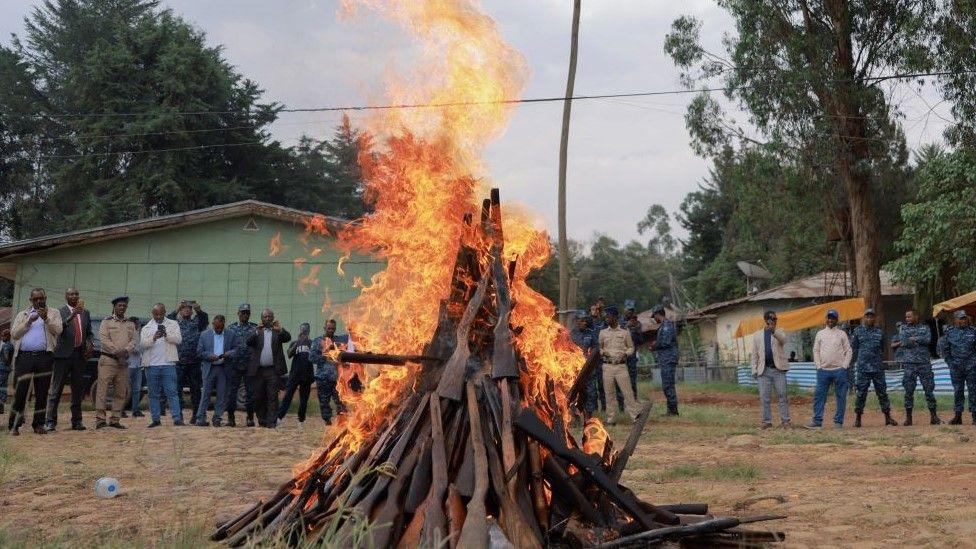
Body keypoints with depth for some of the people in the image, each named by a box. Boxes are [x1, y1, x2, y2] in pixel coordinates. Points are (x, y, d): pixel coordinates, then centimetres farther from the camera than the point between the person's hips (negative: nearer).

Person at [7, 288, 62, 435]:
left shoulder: (53, 313, 15)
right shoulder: (22, 315, 19)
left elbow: (58, 330, -2)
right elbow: (14, 334, 7)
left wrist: (46, 319, -16)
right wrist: (29, 322, -4)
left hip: (44, 357, 0)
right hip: (24, 357, 0)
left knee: (42, 392, 2)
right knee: (20, 391, -5)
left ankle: (38, 424, 9)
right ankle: (14, 426, 0)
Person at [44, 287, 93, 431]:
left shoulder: (85, 313, 15)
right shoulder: (60, 311, 0)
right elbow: (59, 327, -17)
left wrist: (89, 343, 1)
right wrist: (72, 316, -31)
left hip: (80, 354, 5)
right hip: (64, 354, -5)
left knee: (78, 390, 8)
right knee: (56, 389, -5)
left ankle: (76, 421, 13)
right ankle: (50, 421, -5)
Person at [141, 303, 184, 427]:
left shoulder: (172, 324, 8)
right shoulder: (147, 327, 10)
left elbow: (178, 339, -5)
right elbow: (143, 343, -4)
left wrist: (166, 335, -22)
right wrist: (154, 338, -23)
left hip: (168, 364, -2)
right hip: (151, 365, 2)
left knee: (172, 392, -5)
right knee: (153, 394, 6)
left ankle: (177, 419, -8)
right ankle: (155, 420, 11)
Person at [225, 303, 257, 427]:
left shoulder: (255, 328, 7)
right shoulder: (230, 328, 11)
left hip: (250, 365, -1)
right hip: (234, 365, 1)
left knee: (251, 391, 0)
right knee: (231, 391, 0)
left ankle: (250, 417, 7)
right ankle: (230, 418, 6)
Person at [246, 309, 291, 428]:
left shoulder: (278, 331, 9)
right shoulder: (257, 331, 8)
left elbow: (288, 338, -9)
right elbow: (249, 342, -8)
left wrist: (280, 330, -29)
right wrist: (257, 333, -27)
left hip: (273, 370, -1)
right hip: (258, 370, 1)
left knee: (272, 397, -6)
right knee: (259, 397, 6)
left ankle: (271, 422, -6)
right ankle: (262, 421, 16)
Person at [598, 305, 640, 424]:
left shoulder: (625, 332, 3)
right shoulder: (603, 332, 9)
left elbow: (631, 347, 10)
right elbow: (599, 347, 16)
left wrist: (625, 354, -11)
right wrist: (602, 352, -7)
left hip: (621, 366, -2)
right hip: (607, 366, 2)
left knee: (627, 392, -7)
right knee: (608, 393, 4)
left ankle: (635, 415, -5)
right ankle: (610, 418, 9)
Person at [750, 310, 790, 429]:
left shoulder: (779, 332, 8)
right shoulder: (757, 335, 13)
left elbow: (783, 340, -16)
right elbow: (754, 354, 11)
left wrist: (774, 331, -34)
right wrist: (754, 370, 1)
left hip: (778, 369, -1)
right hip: (764, 370, 2)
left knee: (782, 396, -1)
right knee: (764, 398, 2)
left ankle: (785, 421, 3)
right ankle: (767, 421, 9)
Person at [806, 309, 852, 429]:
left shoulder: (842, 334, 8)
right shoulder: (820, 334, 12)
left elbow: (848, 351, 5)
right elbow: (816, 350, 11)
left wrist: (844, 366, -6)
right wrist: (818, 366, 0)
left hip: (839, 370, -1)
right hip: (823, 370, 1)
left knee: (841, 396, 0)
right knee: (819, 395, -3)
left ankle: (838, 421, 5)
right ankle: (817, 420, -2)